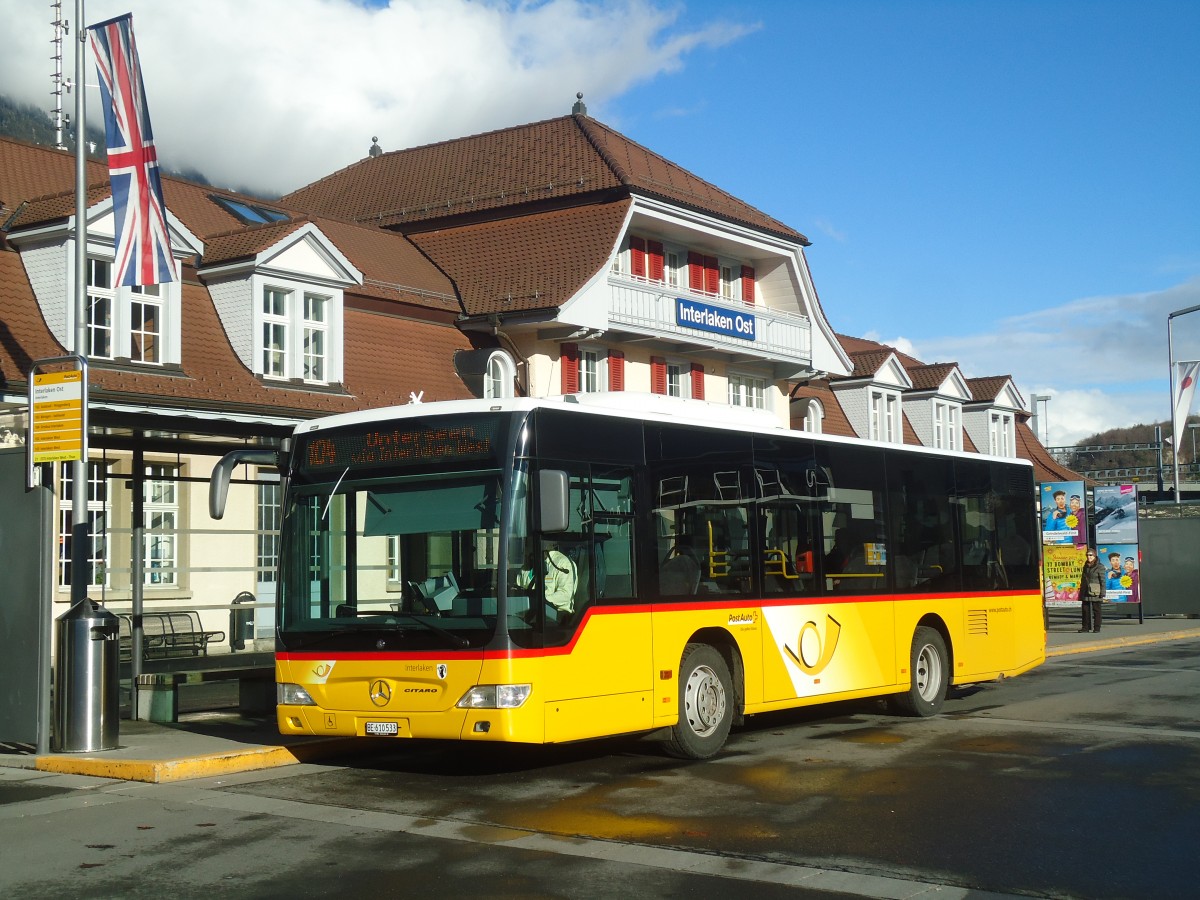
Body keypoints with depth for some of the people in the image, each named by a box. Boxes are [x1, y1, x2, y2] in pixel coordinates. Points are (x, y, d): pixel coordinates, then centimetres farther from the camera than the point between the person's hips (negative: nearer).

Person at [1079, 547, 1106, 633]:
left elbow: (1102, 581, -8)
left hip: (1095, 593, -6)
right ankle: (1086, 627, 10)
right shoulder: (1086, 566, 13)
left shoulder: (1099, 566, -6)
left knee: (1096, 610, 1)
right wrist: (1081, 592, 16)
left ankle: (1096, 627, 6)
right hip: (1086, 592, 6)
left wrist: (1102, 593, -12)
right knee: (1085, 610, 4)